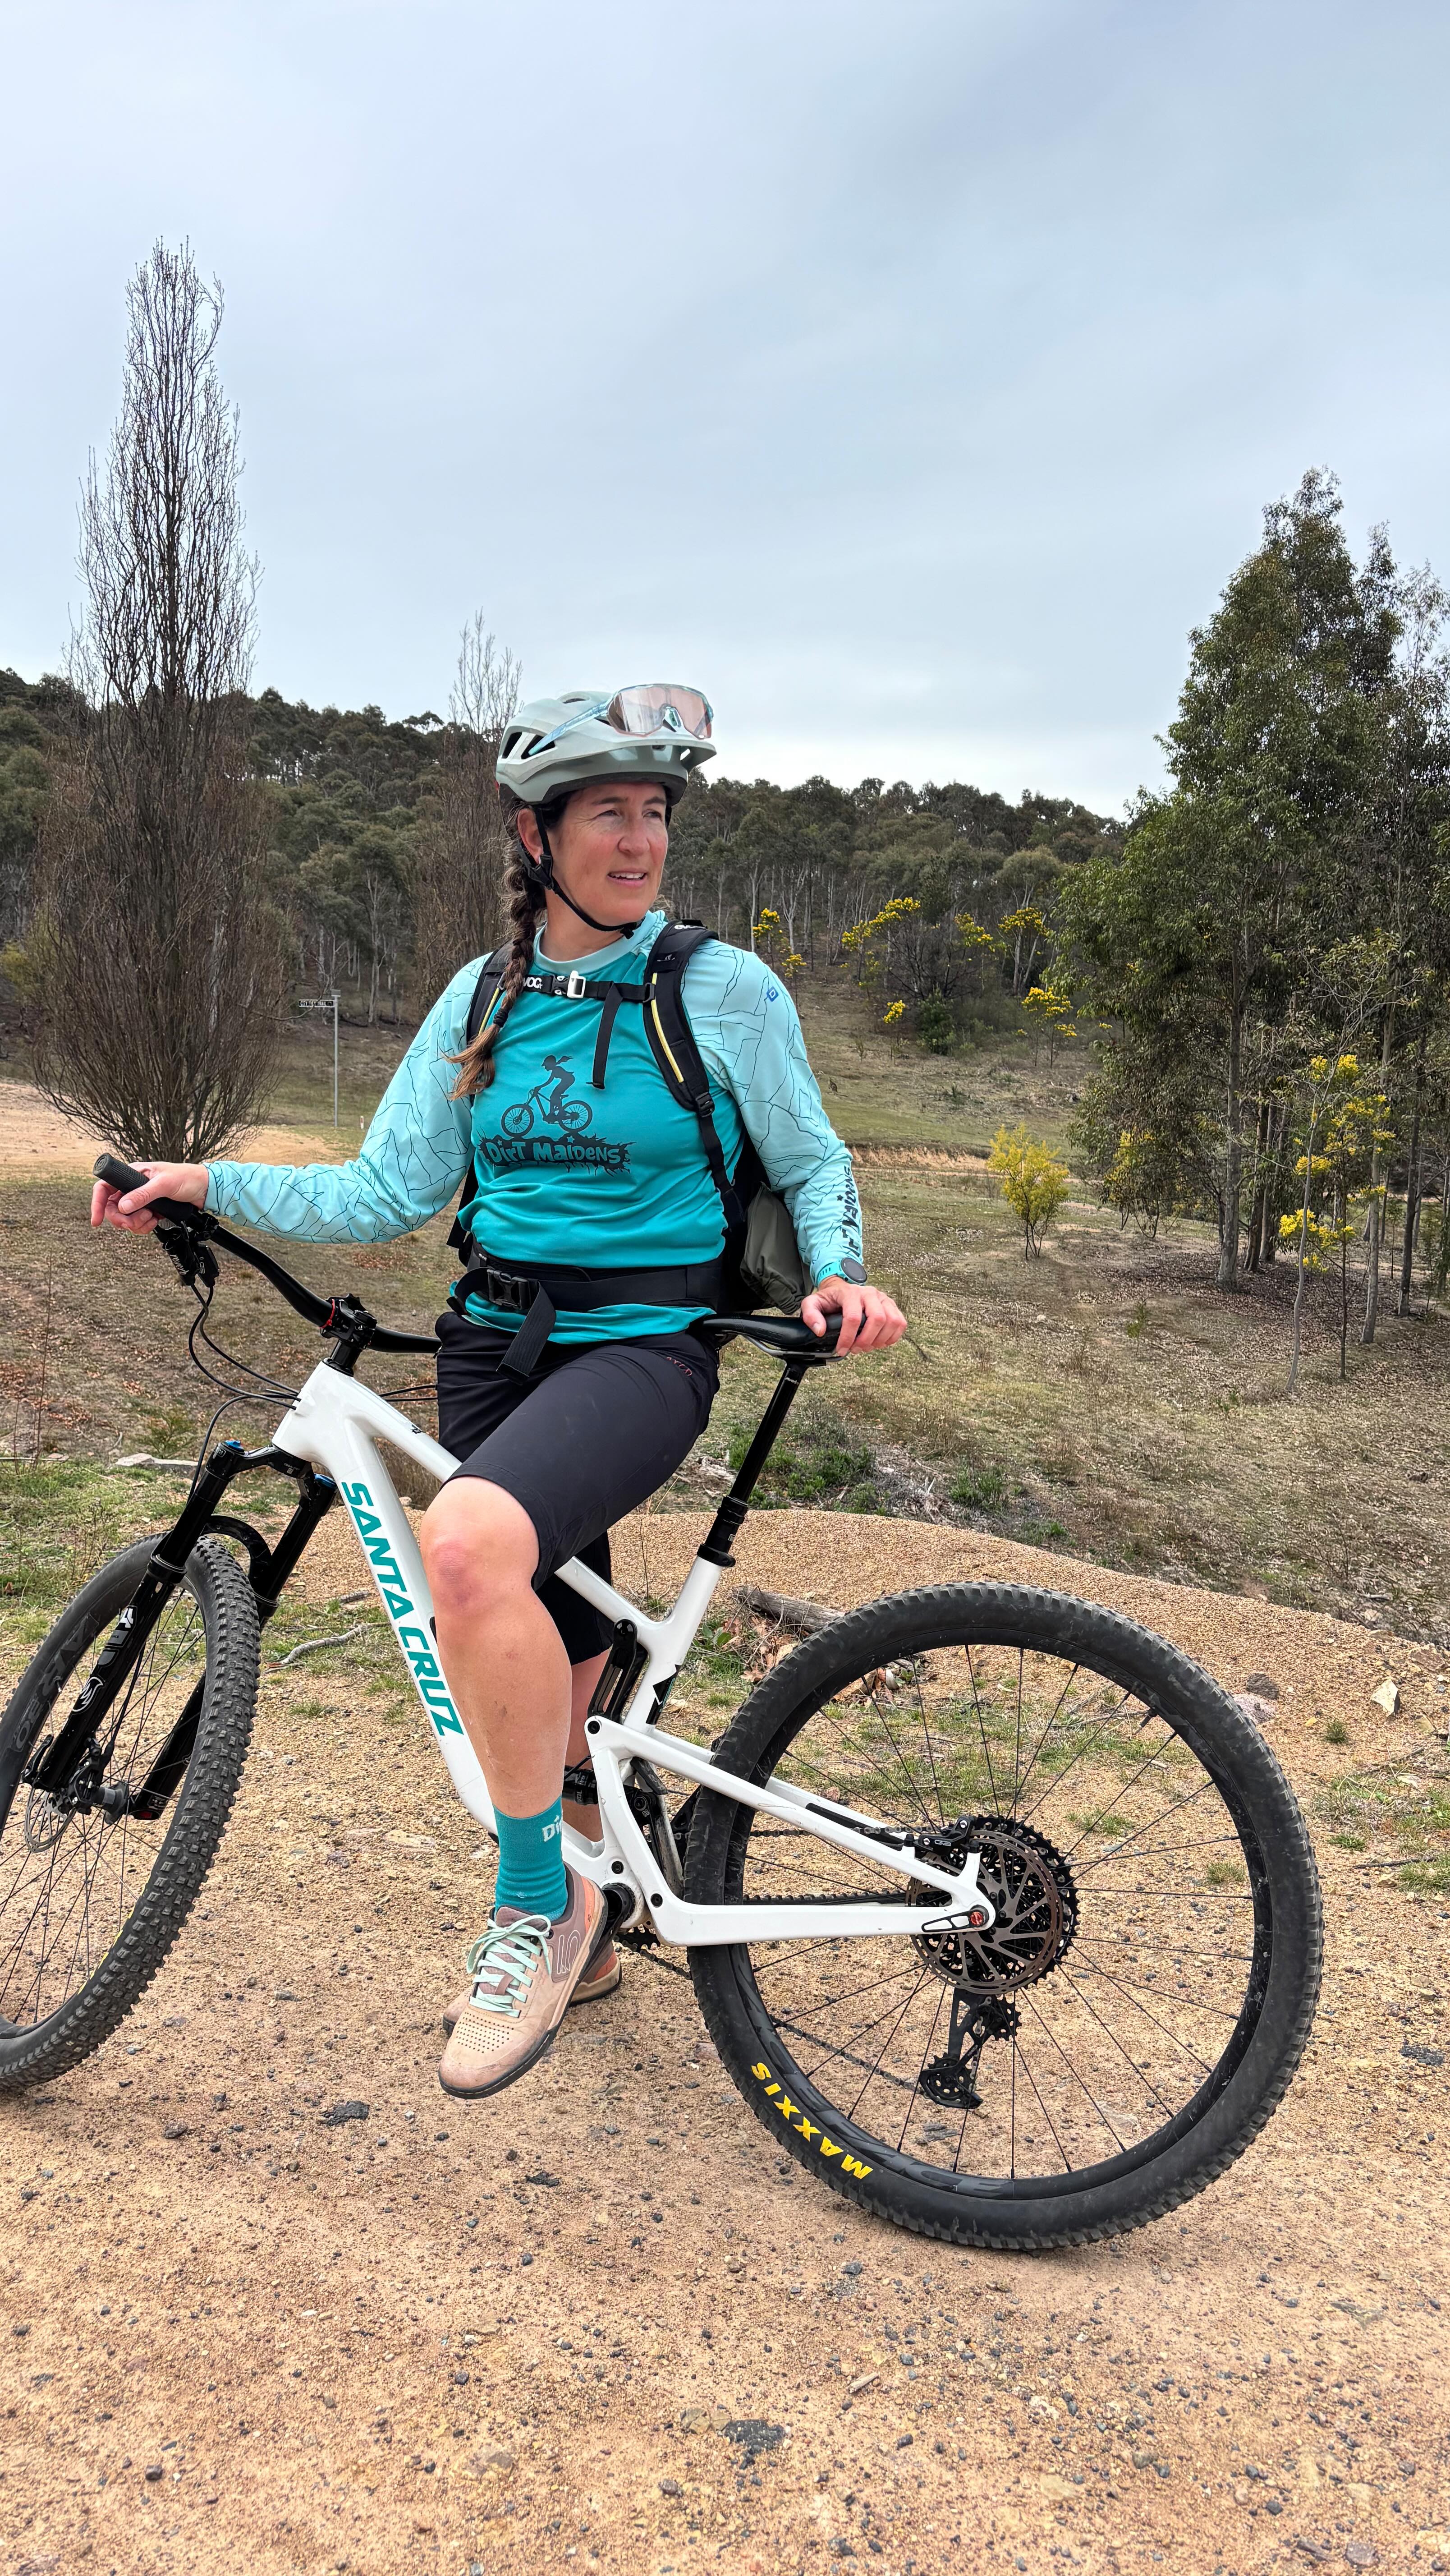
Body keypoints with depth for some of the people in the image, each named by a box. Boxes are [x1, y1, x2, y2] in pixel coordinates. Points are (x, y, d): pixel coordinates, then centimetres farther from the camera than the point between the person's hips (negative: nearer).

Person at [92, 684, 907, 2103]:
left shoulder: (727, 990, -3)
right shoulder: (480, 1002, 9)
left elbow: (810, 1160, 6)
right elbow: (389, 1192, 8)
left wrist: (839, 1272, -13)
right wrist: (205, 1181, 1)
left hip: (642, 1343, -5)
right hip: (494, 1335, 5)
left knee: (470, 1544, -33)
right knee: (553, 1656, 12)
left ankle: (539, 1902, -13)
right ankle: (580, 1934, 36)